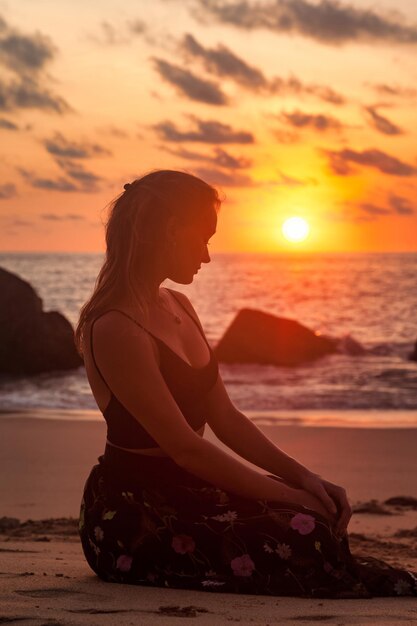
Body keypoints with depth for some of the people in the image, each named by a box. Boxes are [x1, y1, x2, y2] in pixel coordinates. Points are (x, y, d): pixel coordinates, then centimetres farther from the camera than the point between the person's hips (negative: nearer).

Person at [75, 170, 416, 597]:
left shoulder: (179, 308, 11)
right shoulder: (116, 329, -18)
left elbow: (224, 417, 10)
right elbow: (184, 446, -21)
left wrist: (302, 478, -2)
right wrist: (288, 495, -17)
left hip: (182, 490, 9)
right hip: (128, 517, -9)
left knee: (321, 513, -12)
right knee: (302, 540, -23)